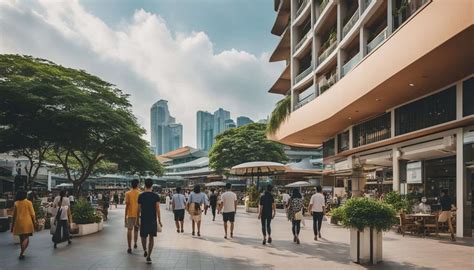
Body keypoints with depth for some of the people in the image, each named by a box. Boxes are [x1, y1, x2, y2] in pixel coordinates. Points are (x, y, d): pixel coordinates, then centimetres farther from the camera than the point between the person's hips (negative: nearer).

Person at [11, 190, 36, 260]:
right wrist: (34, 222, 7)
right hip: (27, 223, -3)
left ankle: (22, 253, 21)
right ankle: (21, 253, -17)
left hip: (18, 223, 3)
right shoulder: (29, 203, -5)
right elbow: (32, 214, -5)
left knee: (21, 238, 16)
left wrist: (12, 225, 13)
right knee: (26, 238, 2)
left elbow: (14, 215, 6)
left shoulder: (16, 203, 1)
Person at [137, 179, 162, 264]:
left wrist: (137, 220, 12)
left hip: (143, 219, 0)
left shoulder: (141, 196, -3)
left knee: (143, 236, 21)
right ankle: (148, 257, 2)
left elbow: (139, 209, 0)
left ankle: (145, 251, 18)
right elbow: (157, 209, -8)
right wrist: (159, 221, -2)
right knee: (151, 238, 5)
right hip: (153, 220, 0)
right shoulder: (156, 196, -4)